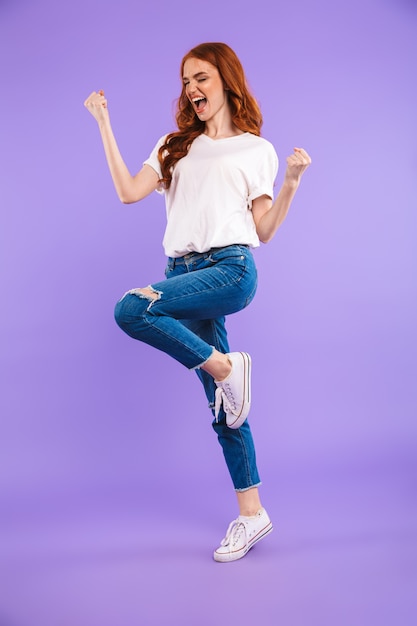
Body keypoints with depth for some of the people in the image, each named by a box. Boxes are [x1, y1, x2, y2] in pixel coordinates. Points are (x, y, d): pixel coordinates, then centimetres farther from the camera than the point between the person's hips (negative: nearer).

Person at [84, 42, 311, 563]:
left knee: (131, 309, -29)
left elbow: (263, 232, 5)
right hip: (183, 273, 4)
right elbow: (129, 191, 5)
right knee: (222, 405, 3)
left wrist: (292, 181, -6)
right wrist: (104, 124, 9)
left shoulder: (256, 150, 10)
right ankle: (250, 513, 14)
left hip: (230, 269, -4)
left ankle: (226, 365, -11)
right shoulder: (175, 145, 20)